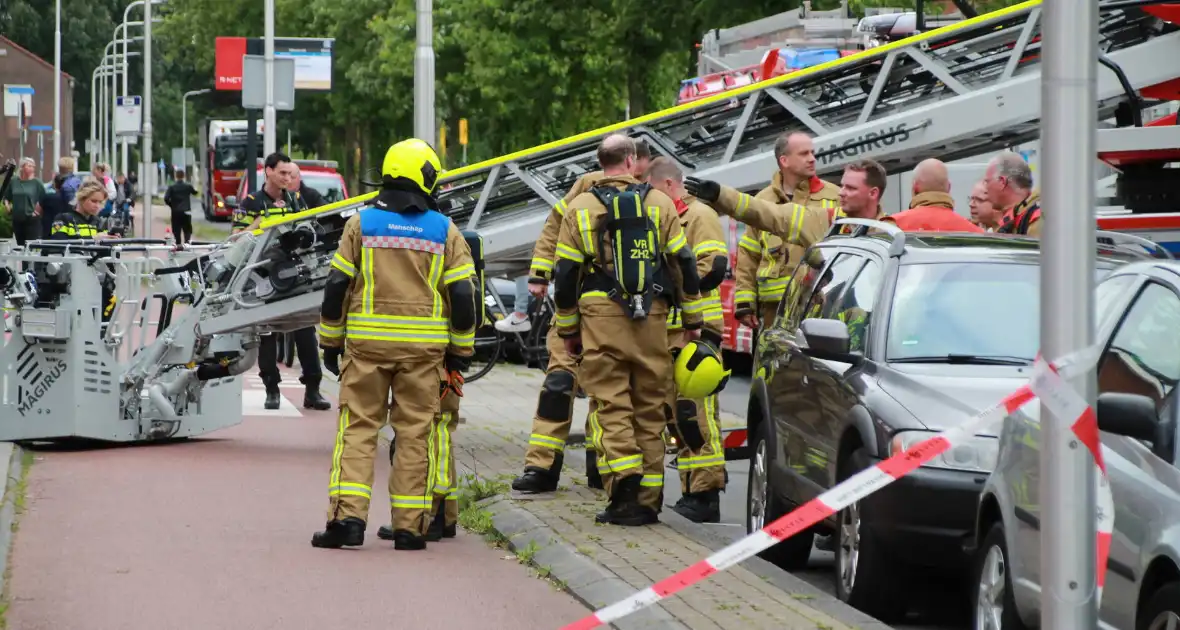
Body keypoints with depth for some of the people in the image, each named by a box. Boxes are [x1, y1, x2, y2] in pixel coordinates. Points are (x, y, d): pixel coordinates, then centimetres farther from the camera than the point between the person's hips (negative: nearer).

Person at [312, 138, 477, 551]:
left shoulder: (362, 222, 2)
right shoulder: (444, 230, 2)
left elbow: (337, 285, 2)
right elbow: (462, 296, 1)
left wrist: (331, 341, 11)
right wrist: (460, 353, 10)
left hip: (367, 344, 0)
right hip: (424, 346, 0)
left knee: (357, 428, 4)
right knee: (415, 433, 5)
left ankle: (347, 516, -7)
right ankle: (410, 527, 5)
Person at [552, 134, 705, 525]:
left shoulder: (580, 208, 3)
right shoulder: (659, 203, 5)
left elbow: (565, 273, 5)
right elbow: (684, 264, 7)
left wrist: (568, 329, 14)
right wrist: (693, 319, 15)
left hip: (601, 317, -1)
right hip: (652, 317, 1)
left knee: (610, 406, -1)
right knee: (649, 408, 8)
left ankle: (624, 489, -18)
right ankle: (647, 501, 10)